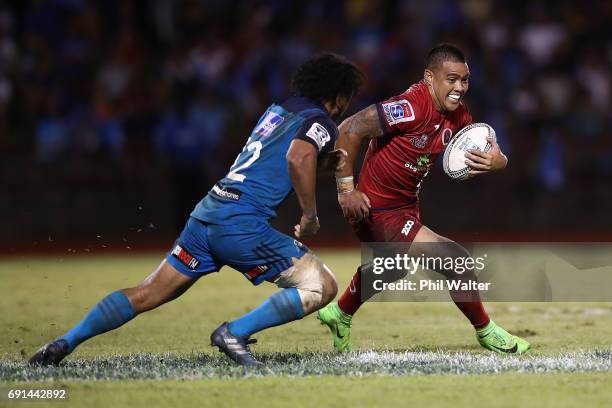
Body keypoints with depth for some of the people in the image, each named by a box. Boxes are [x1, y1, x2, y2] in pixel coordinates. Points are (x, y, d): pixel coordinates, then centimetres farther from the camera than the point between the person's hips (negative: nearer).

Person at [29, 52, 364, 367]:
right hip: (243, 223, -8)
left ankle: (63, 343, 6)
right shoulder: (321, 122, 0)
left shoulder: (277, 110, 25)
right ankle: (236, 332, -12)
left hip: (206, 213, 8)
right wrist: (310, 215, -12)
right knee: (322, 287, -4)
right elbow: (298, 158, -21)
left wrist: (323, 164, 29)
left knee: (147, 294, 13)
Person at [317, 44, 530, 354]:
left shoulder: (457, 114, -3)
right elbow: (350, 130, -28)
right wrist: (346, 189, -27)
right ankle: (486, 333, 5)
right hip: (379, 211, -10)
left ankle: (339, 314, 60)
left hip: (406, 205, 10)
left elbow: (470, 158, 4)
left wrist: (496, 161, -21)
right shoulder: (412, 107, -28)